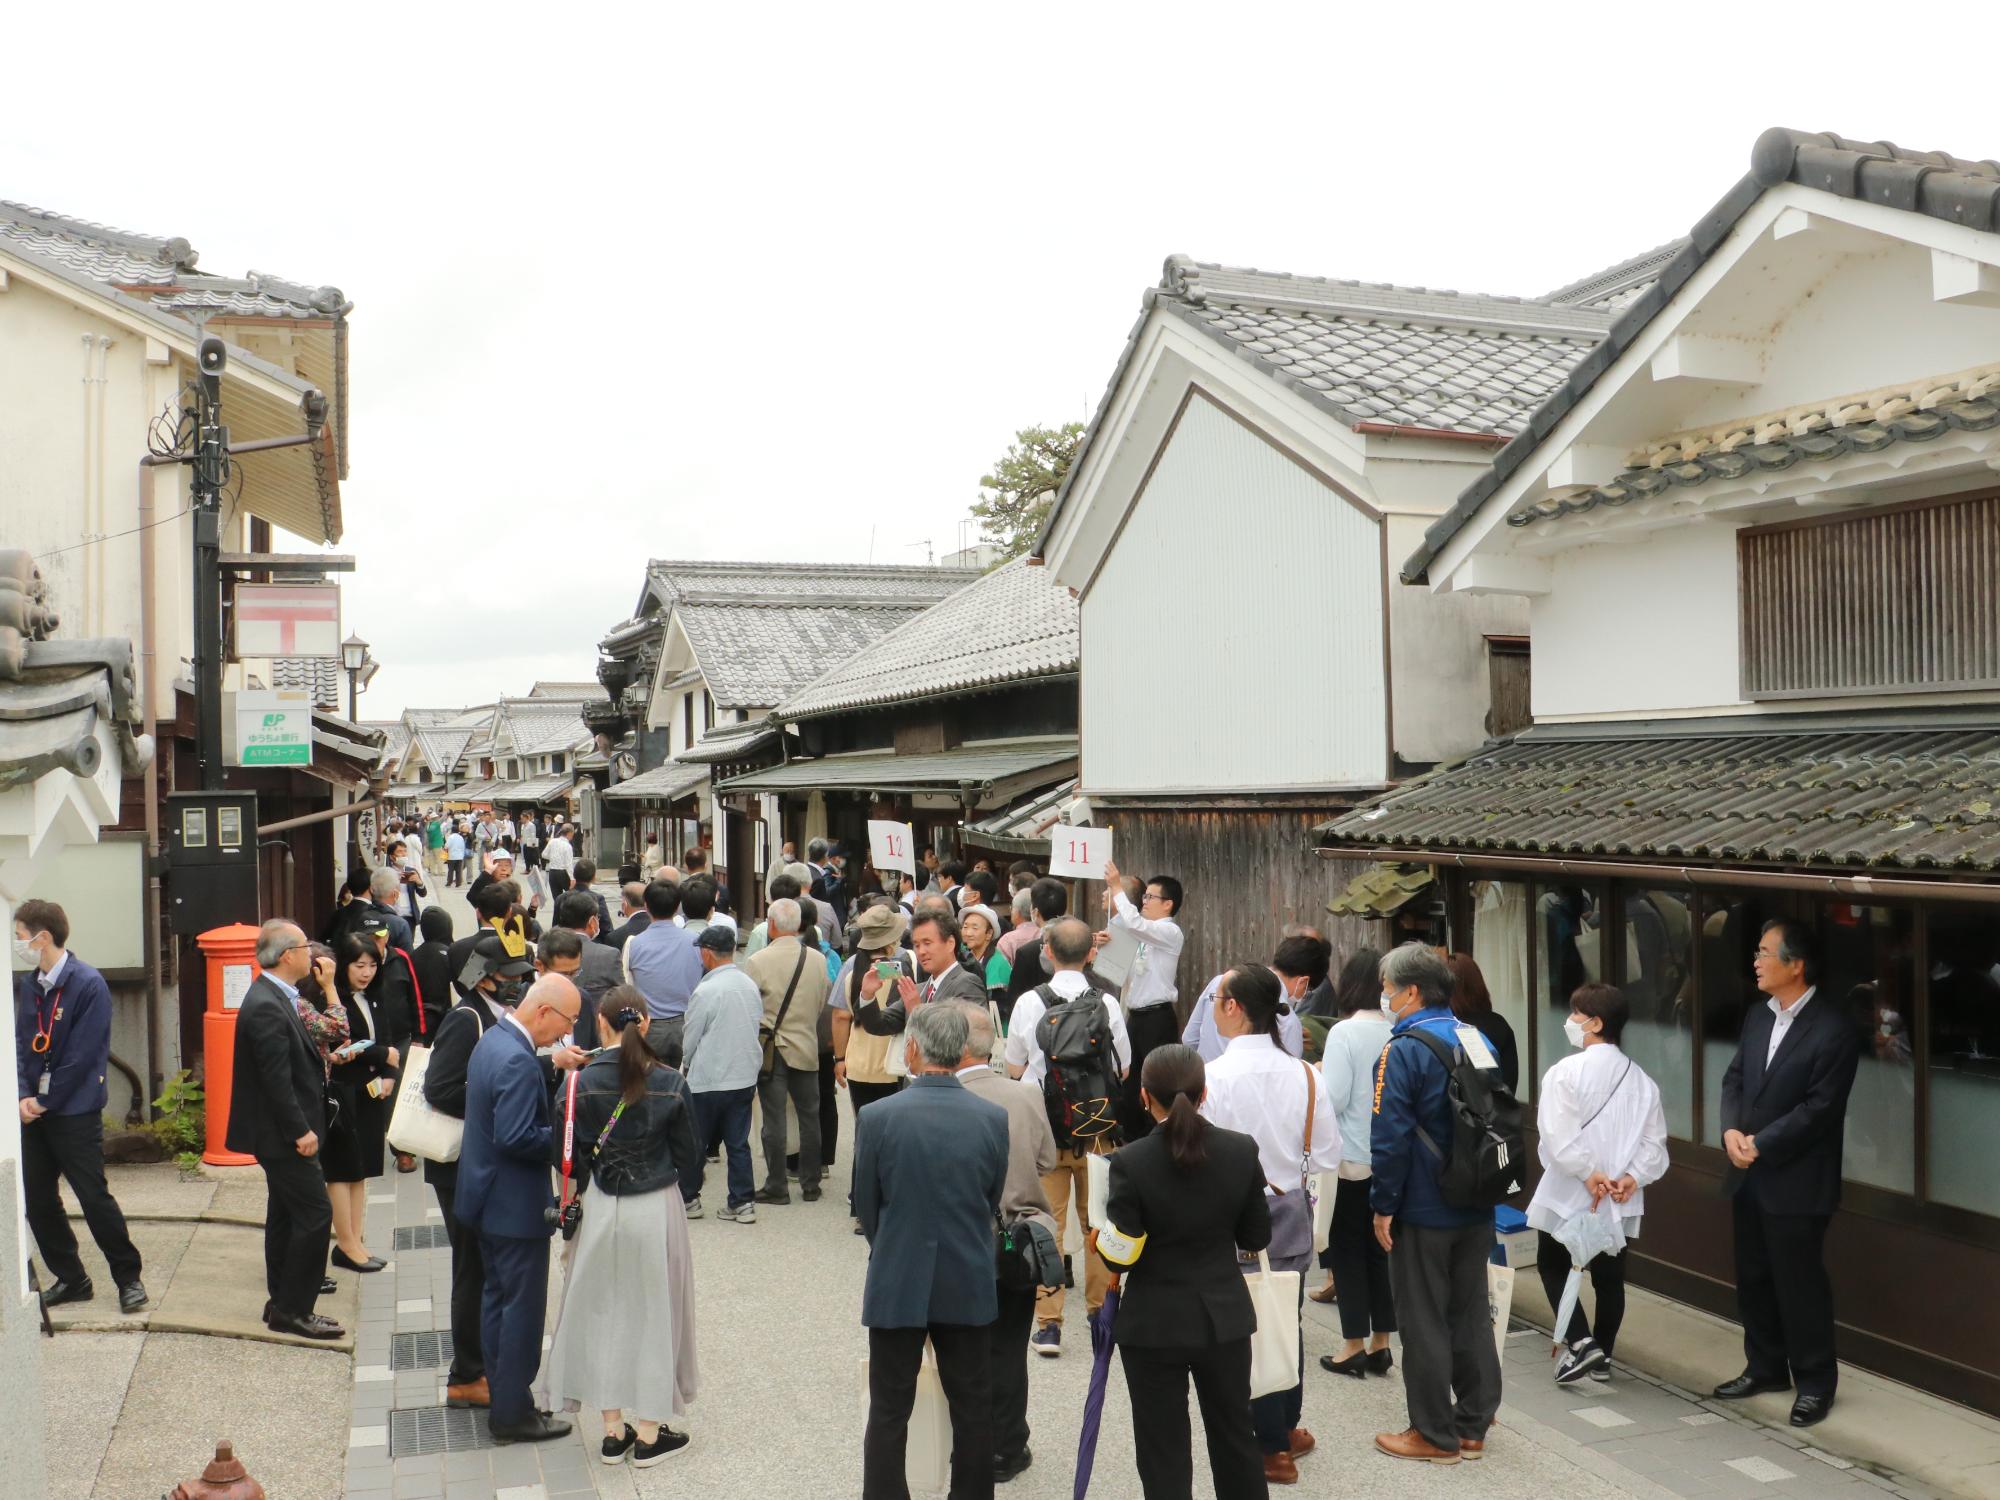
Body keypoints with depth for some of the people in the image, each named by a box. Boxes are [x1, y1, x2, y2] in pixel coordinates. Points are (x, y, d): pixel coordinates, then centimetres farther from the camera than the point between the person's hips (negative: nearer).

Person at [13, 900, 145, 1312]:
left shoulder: (88, 984, -15)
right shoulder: (27, 984, 7)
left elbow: (81, 1056, -16)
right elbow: (20, 1044, 8)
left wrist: (44, 1101, -13)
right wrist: (23, 1096, -6)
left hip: (75, 1113, -7)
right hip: (35, 1111, 7)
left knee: (94, 1198, -2)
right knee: (37, 1200, 10)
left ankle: (128, 1278, 11)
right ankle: (70, 1278, 24)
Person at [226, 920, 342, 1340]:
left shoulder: (274, 997, 10)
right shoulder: (267, 1007, -23)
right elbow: (276, 1080, -24)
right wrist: (301, 1131, -21)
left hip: (284, 1131, 11)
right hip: (282, 1132, -11)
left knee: (286, 1215, 17)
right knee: (315, 1213, -7)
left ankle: (282, 1304, 26)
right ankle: (293, 1310, 1)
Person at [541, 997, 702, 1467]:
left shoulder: (582, 1083, -10)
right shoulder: (670, 1084, -10)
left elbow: (569, 1155, -3)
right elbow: (687, 1153, -3)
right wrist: (687, 1193, 15)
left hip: (601, 1210, 1)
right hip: (658, 1208, -1)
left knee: (603, 1311, 15)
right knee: (653, 1311, 11)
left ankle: (613, 1431, 21)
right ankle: (649, 1433, 17)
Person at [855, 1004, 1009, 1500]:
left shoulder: (877, 1117, -15)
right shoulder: (993, 1118, -9)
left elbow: (866, 1207, -3)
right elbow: (992, 1203, 3)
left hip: (897, 1283, -2)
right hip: (969, 1284, 2)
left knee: (889, 1413, 10)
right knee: (973, 1410, 16)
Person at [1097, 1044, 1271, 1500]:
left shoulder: (1131, 1162, -20)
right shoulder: (1242, 1150, -10)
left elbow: (1120, 1256, -16)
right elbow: (1257, 1237, 0)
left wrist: (1101, 1239, 3)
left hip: (1154, 1324, -3)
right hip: (1225, 1318, 3)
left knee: (1164, 1452, 10)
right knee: (1235, 1434, 22)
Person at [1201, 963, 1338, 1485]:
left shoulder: (1211, 1076, -22)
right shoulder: (1305, 1074, -6)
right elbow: (1328, 1149, 1)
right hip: (1293, 1212, 5)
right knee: (1288, 1320, 20)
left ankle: (1273, 1448, 18)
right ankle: (1286, 1428, 36)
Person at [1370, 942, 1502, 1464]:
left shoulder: (1403, 1051, -17)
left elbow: (1390, 1137, -20)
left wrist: (1383, 1205, -12)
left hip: (1423, 1211, -7)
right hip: (1477, 1207, 7)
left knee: (1424, 1322, 4)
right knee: (1471, 1314, 15)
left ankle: (1435, 1435, 12)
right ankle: (1473, 1426, 24)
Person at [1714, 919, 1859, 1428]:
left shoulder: (1832, 1030, -16)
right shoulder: (1758, 1016, 8)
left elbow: (1818, 1108, -18)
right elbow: (1735, 1078, 11)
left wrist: (1760, 1144, -17)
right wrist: (1731, 1130, -7)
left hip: (1797, 1181, -7)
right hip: (1748, 1175, 7)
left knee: (1800, 1284, 3)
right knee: (1753, 1277, 17)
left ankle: (1814, 1383, 19)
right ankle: (1765, 1367, 32)